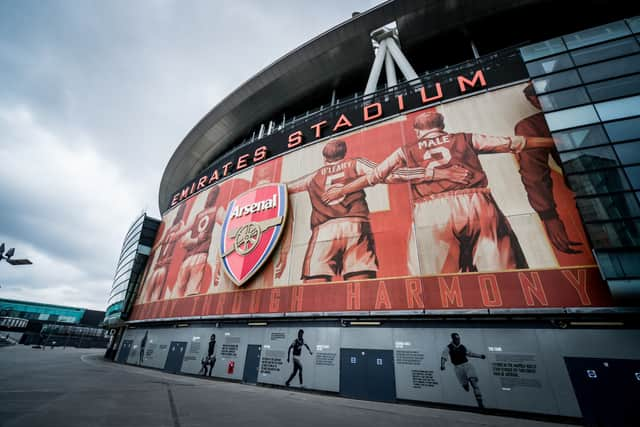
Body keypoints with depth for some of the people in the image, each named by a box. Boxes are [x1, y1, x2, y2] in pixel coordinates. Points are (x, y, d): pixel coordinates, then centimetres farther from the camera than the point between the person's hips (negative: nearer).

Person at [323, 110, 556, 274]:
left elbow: (371, 176, 21)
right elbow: (511, 143, 30)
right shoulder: (465, 139, 24)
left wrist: (340, 191, 31)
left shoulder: (406, 152, 20)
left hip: (432, 212, -1)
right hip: (477, 204, 2)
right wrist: (552, 141, 45)